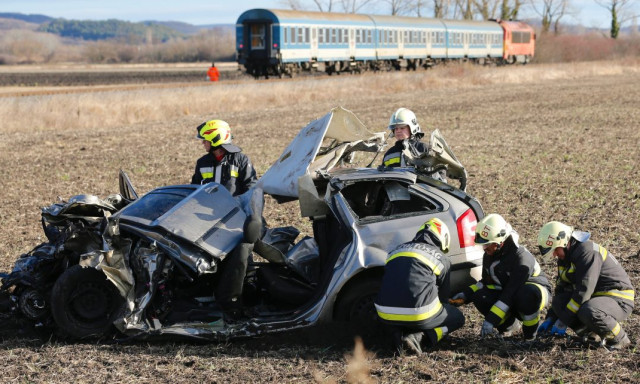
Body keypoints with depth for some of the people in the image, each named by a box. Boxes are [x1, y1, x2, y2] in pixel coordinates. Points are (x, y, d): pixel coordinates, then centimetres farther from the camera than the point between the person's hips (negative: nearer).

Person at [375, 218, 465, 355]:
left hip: (387, 317, 4)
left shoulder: (396, 251, 22)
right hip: (419, 316, -4)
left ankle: (399, 334, 3)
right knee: (458, 318, 21)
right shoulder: (442, 259, 9)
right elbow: (443, 294, 18)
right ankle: (418, 336, -5)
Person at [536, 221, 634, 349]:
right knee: (558, 302, -9)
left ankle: (620, 339, -11)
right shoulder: (565, 257, 9)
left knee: (588, 312, -37)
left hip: (620, 299, -9)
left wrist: (563, 321, -23)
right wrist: (551, 319, 7)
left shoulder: (588, 251, -22)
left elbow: (583, 291, -26)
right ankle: (593, 334, 2)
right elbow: (562, 290, 15)